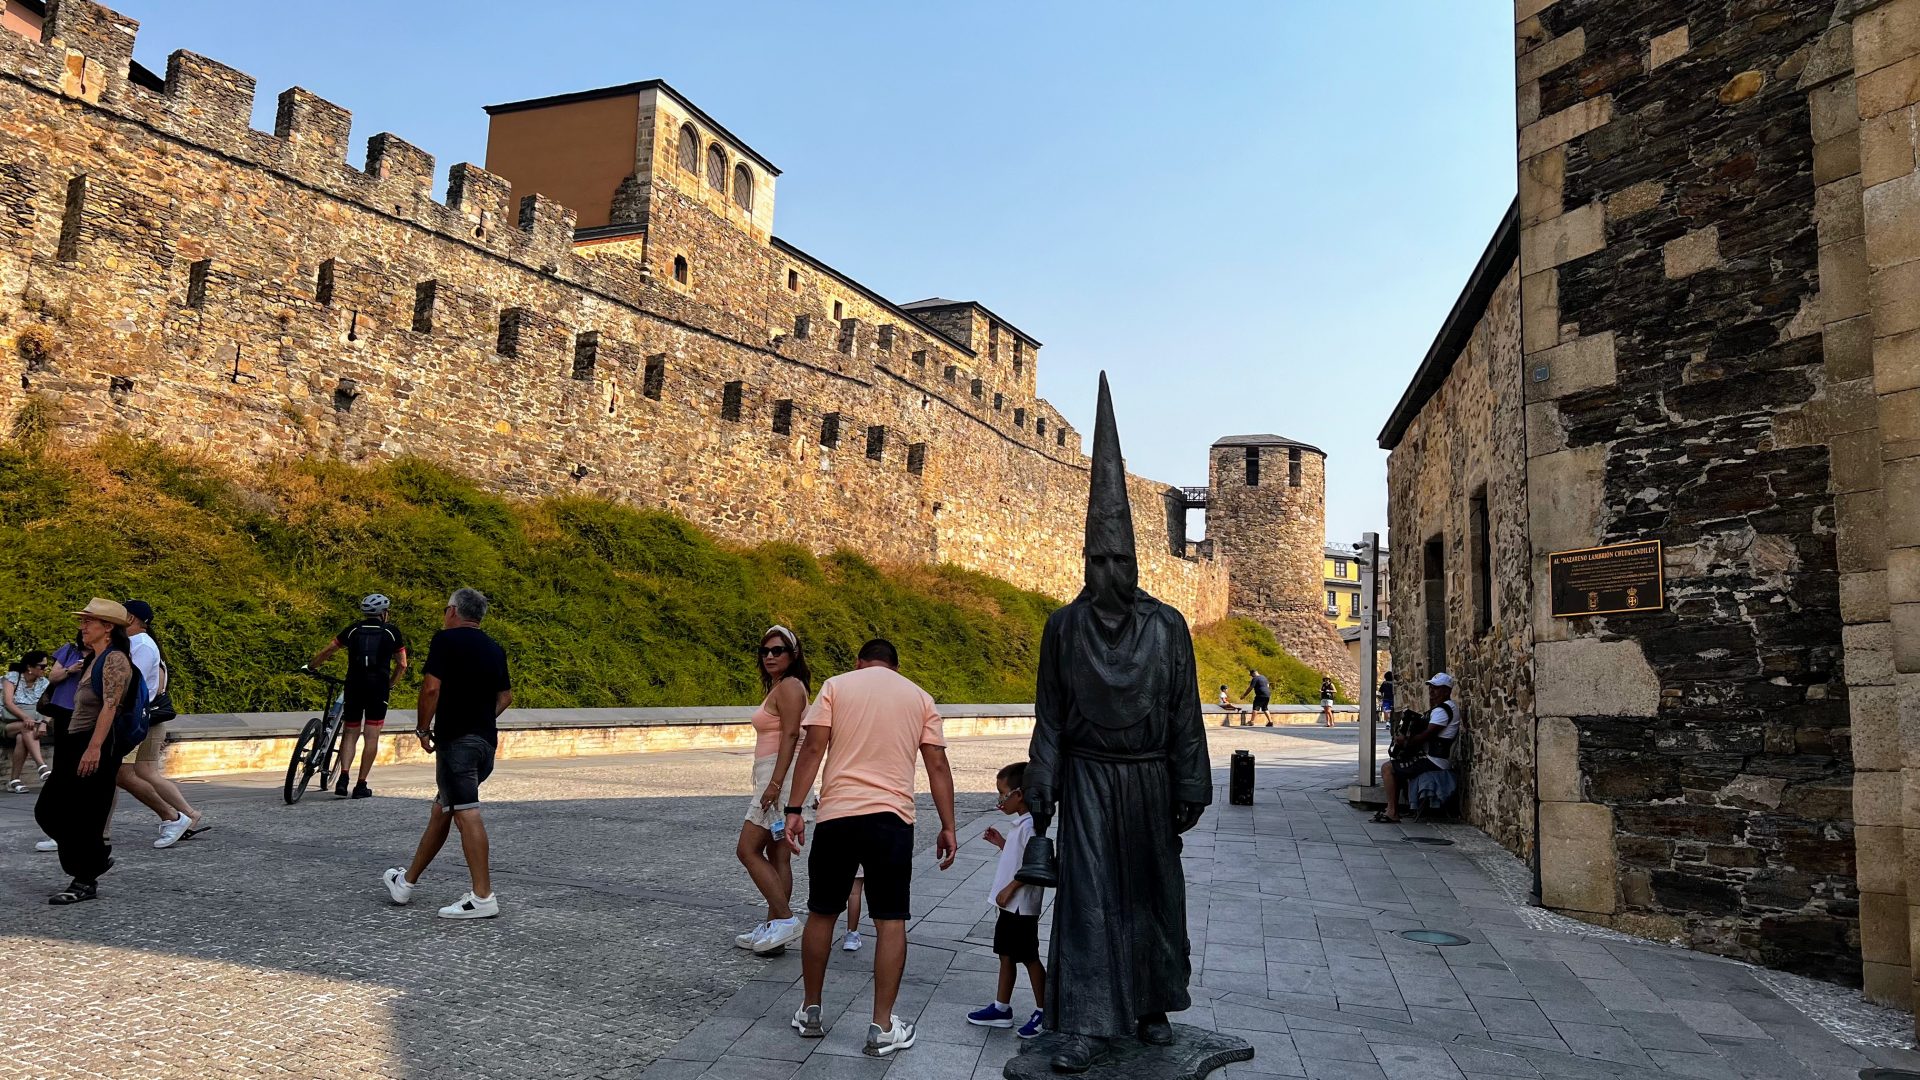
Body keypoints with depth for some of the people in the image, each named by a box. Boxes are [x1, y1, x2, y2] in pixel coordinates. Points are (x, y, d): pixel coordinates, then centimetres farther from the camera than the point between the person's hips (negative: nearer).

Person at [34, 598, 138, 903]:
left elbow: (110, 706, -22)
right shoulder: (93, 661, 19)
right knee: (48, 810, 10)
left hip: (97, 747, -10)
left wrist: (94, 747, -29)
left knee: (82, 815, -4)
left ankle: (85, 883, 6)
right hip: (76, 743, 10)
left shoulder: (115, 660, -12)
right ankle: (98, 854, 23)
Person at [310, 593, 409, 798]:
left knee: (350, 733, 13)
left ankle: (343, 777, -5)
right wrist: (390, 685, 18)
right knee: (372, 737, 3)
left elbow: (326, 651, 12)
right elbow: (402, 664, 5)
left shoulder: (353, 630, 10)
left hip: (354, 686, 2)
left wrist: (310, 666, 28)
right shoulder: (391, 632, 6)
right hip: (378, 687, -2)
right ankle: (361, 785, 3)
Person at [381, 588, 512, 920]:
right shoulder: (495, 648, 15)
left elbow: (431, 687, -14)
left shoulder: (446, 639, -6)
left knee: (466, 812, -11)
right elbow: (506, 696, 19)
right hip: (487, 739, 8)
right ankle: (407, 882, 32)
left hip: (456, 739, -8)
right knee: (441, 809, 19)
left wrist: (423, 729, -3)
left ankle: (483, 896, -15)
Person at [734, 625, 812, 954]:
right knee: (777, 856, 10)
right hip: (775, 777, 10)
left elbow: (790, 736, -20)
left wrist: (774, 784, -25)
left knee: (748, 850, -9)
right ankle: (774, 927, 14)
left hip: (780, 775, -10)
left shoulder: (789, 686, -11)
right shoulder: (778, 687, 19)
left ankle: (785, 920, -9)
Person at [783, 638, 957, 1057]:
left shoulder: (836, 685, 6)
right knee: (890, 920, 6)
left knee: (822, 913, 15)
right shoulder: (919, 697, 11)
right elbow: (938, 765, 5)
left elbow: (813, 748, -4)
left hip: (837, 814, 0)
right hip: (892, 818, 0)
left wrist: (794, 809, -3)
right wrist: (947, 828, 8)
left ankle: (810, 1012, 26)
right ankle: (882, 1028, 6)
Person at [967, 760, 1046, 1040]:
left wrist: (1010, 888, -23)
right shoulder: (1021, 824, 12)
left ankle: (1043, 1012, 11)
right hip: (1011, 904, 10)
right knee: (1006, 954, 16)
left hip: (1022, 905, -10)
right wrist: (1001, 842, 14)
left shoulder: (1029, 825, -20)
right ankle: (1002, 1009, 25)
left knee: (1029, 958, 0)